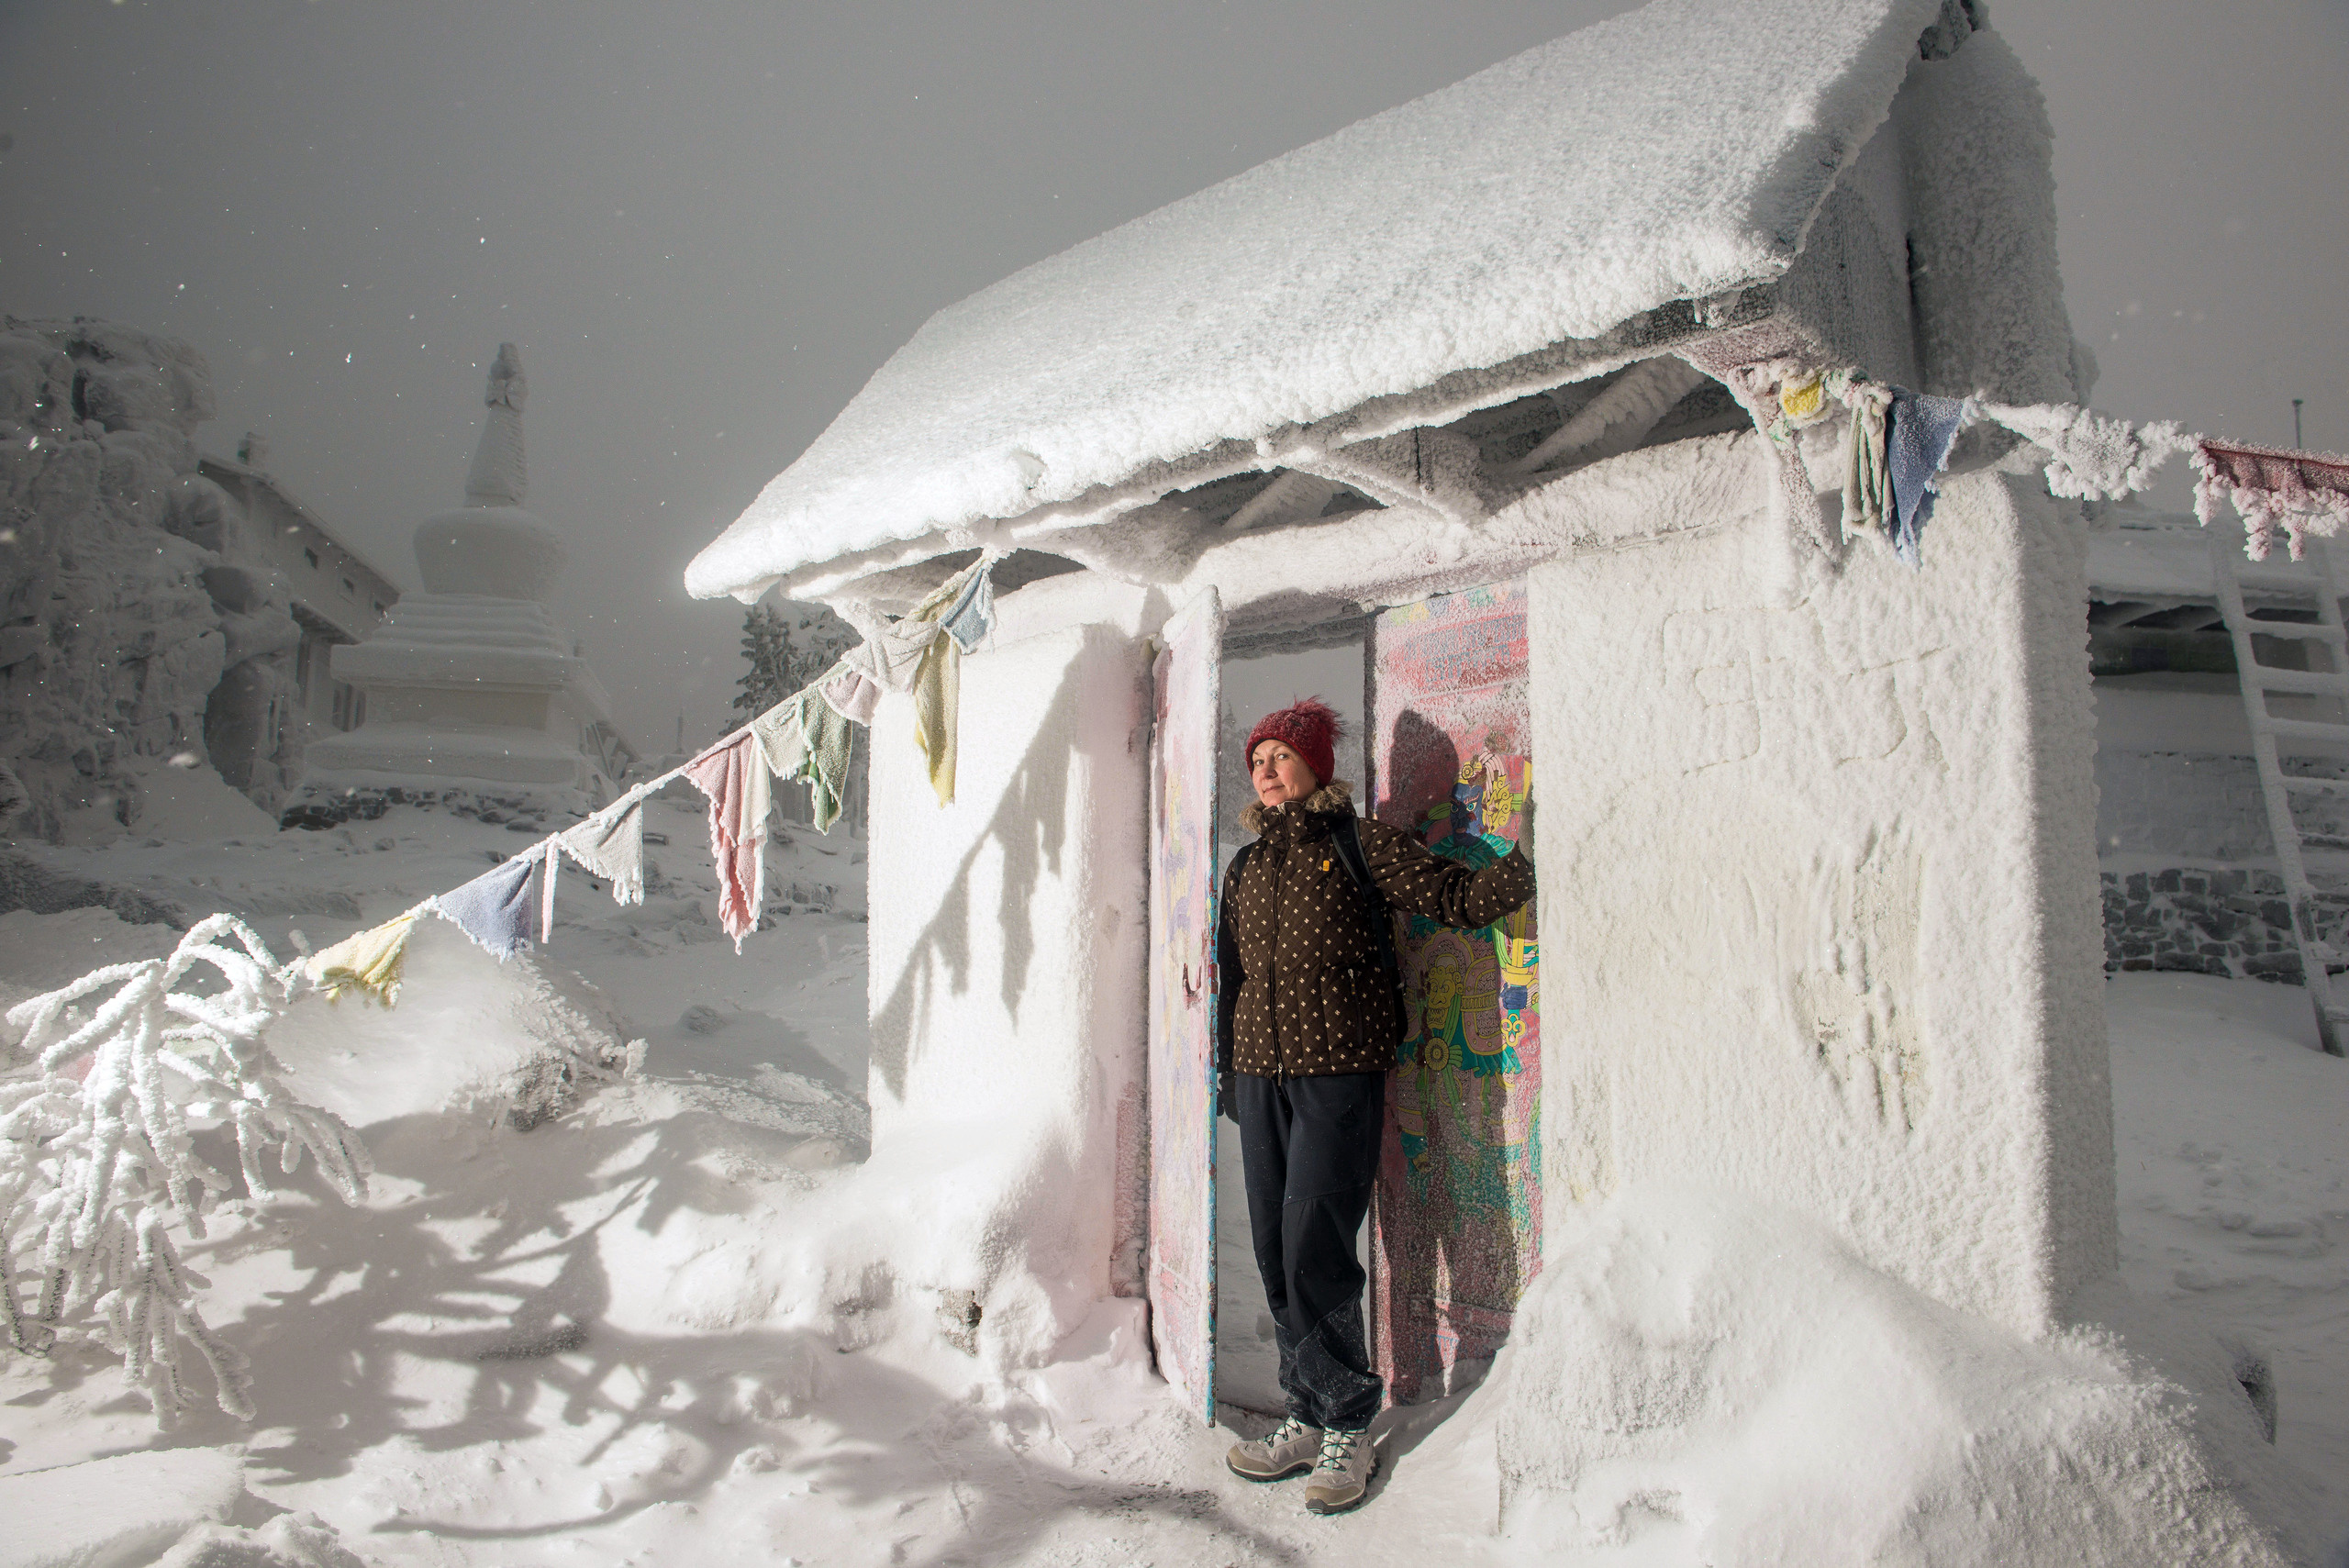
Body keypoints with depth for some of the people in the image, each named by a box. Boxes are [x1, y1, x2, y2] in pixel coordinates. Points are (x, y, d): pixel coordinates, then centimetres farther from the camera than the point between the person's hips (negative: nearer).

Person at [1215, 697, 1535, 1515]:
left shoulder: (1359, 844, 0)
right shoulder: (1246, 867, 16)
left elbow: (1458, 897, -6)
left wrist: (1529, 855, -19)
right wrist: (1228, 1070, 21)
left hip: (1337, 1076, -5)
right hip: (1259, 1075, 6)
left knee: (1314, 1253, -8)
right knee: (1275, 1256, 7)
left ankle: (1348, 1428, 10)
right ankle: (1308, 1418, 22)